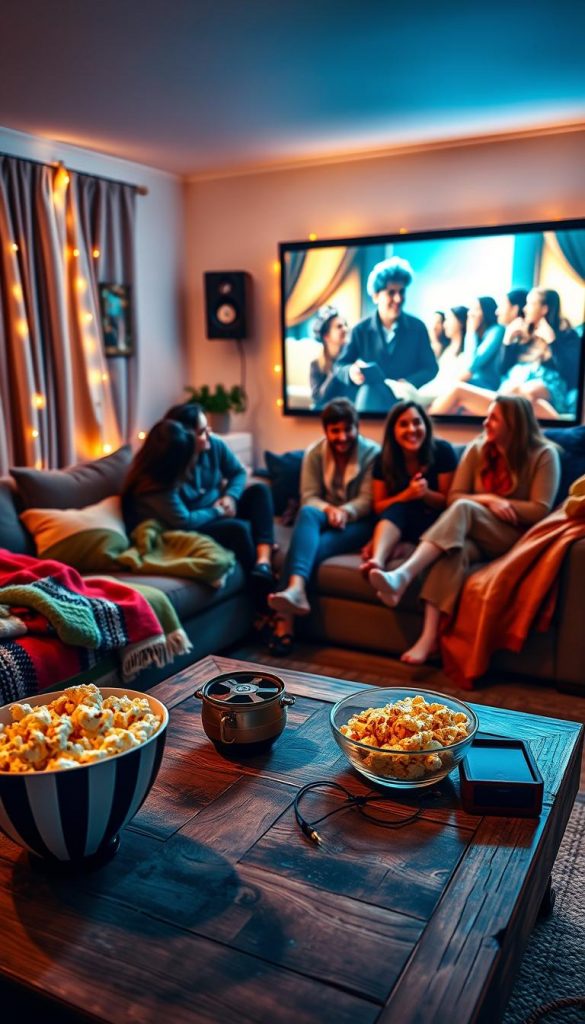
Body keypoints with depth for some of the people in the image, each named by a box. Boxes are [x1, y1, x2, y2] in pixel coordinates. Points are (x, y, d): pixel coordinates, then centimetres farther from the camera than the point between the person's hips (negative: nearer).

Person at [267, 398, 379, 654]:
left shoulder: (372, 453, -1)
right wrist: (329, 509, -24)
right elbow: (308, 497, -2)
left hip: (357, 523, -2)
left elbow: (368, 500, -7)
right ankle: (295, 589, -56)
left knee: (318, 546, -33)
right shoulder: (314, 453, 5)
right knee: (307, 513, -36)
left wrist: (345, 511, -28)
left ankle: (285, 616, -44)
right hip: (324, 518, 2)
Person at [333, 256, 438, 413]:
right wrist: (351, 372, -23)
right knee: (369, 389, -35)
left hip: (406, 398, 0)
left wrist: (408, 383, -18)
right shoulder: (361, 330, 3)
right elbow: (339, 367, 3)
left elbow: (431, 369, 4)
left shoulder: (417, 327, 4)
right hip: (370, 399, 0)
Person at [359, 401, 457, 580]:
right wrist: (407, 495, -23)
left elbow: (449, 501, -6)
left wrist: (426, 494, -28)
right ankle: (377, 559, -57)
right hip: (397, 524, 0)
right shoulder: (383, 460, -4)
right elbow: (378, 507, -4)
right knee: (396, 508, -34)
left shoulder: (442, 451, -10)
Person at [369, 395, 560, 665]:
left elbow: (540, 511, -9)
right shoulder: (476, 449, 10)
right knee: (454, 549, -36)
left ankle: (402, 576, -50)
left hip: (516, 539, -3)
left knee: (464, 509, -33)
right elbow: (453, 497, 5)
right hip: (475, 537, 3)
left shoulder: (544, 455, -1)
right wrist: (488, 500, -12)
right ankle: (429, 637, -47)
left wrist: (490, 501, -8)